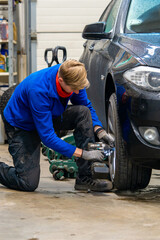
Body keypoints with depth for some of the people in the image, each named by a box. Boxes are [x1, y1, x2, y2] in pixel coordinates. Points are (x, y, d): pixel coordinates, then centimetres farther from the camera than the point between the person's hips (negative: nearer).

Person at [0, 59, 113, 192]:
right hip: (21, 126, -6)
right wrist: (83, 153, -35)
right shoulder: (38, 90, -38)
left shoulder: (73, 80, -19)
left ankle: (85, 177, -17)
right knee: (28, 183, -18)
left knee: (83, 112, -22)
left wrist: (99, 130, -17)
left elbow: (87, 106, 1)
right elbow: (47, 136, -34)